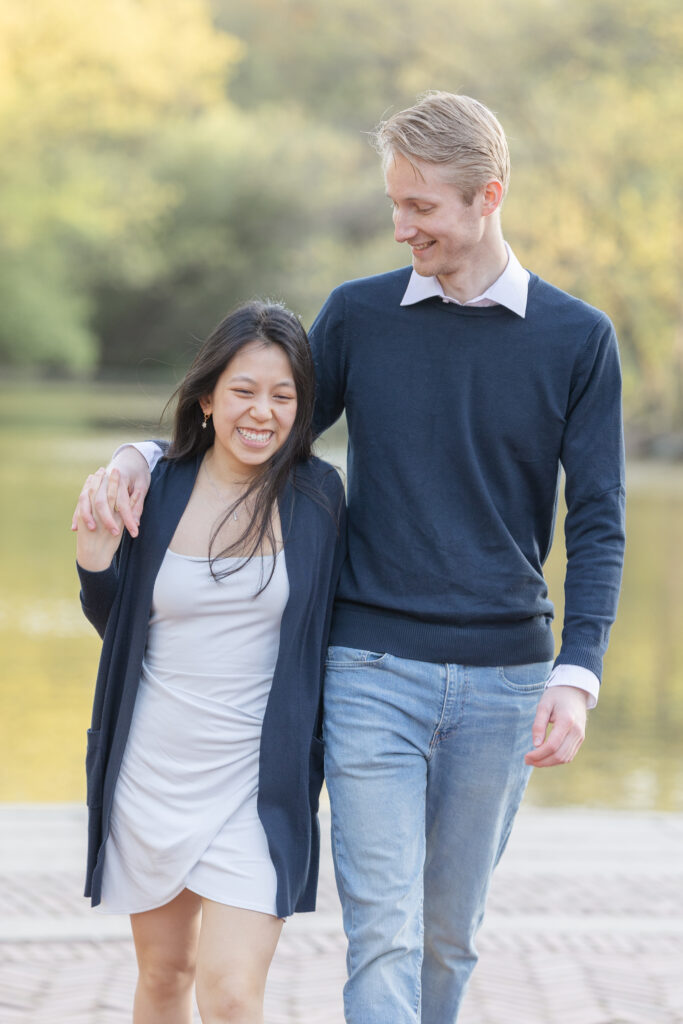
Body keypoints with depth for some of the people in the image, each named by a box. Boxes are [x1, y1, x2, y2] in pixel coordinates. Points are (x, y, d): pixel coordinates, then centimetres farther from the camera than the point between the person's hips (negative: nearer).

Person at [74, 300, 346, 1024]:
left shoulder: (316, 497, -6)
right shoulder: (155, 487, -3)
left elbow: (326, 636, 4)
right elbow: (116, 627, 8)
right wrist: (95, 554, -10)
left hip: (260, 780, -2)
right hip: (153, 769, 3)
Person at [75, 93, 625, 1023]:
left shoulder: (579, 338, 2)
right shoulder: (357, 316, 5)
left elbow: (597, 522, 1)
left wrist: (577, 674, -11)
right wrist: (145, 458, -2)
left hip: (503, 681, 0)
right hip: (373, 673, 0)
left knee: (450, 933, 10)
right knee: (384, 931, -8)